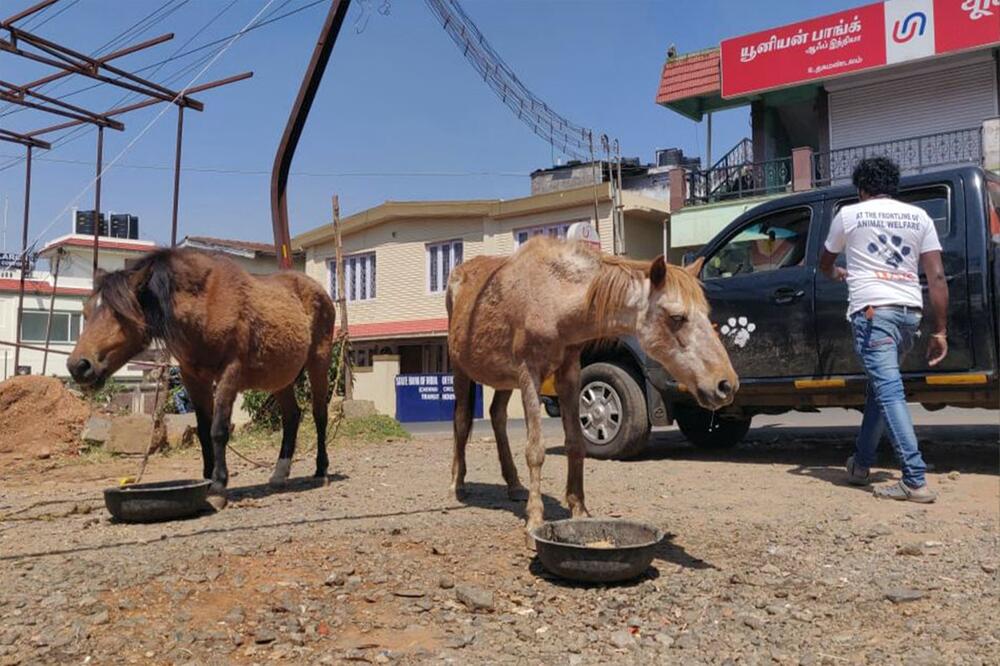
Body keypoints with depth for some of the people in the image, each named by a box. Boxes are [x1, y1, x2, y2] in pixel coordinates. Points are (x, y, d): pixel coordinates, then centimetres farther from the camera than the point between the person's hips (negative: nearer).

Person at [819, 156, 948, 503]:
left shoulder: (850, 214, 9)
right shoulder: (918, 216, 15)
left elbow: (824, 263, 24)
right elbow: (937, 277, 6)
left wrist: (836, 273, 48)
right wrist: (940, 331, 7)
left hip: (873, 309, -5)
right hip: (910, 311, 5)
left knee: (889, 391, -11)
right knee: (879, 388, 18)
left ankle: (915, 481, -19)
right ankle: (860, 464, 28)